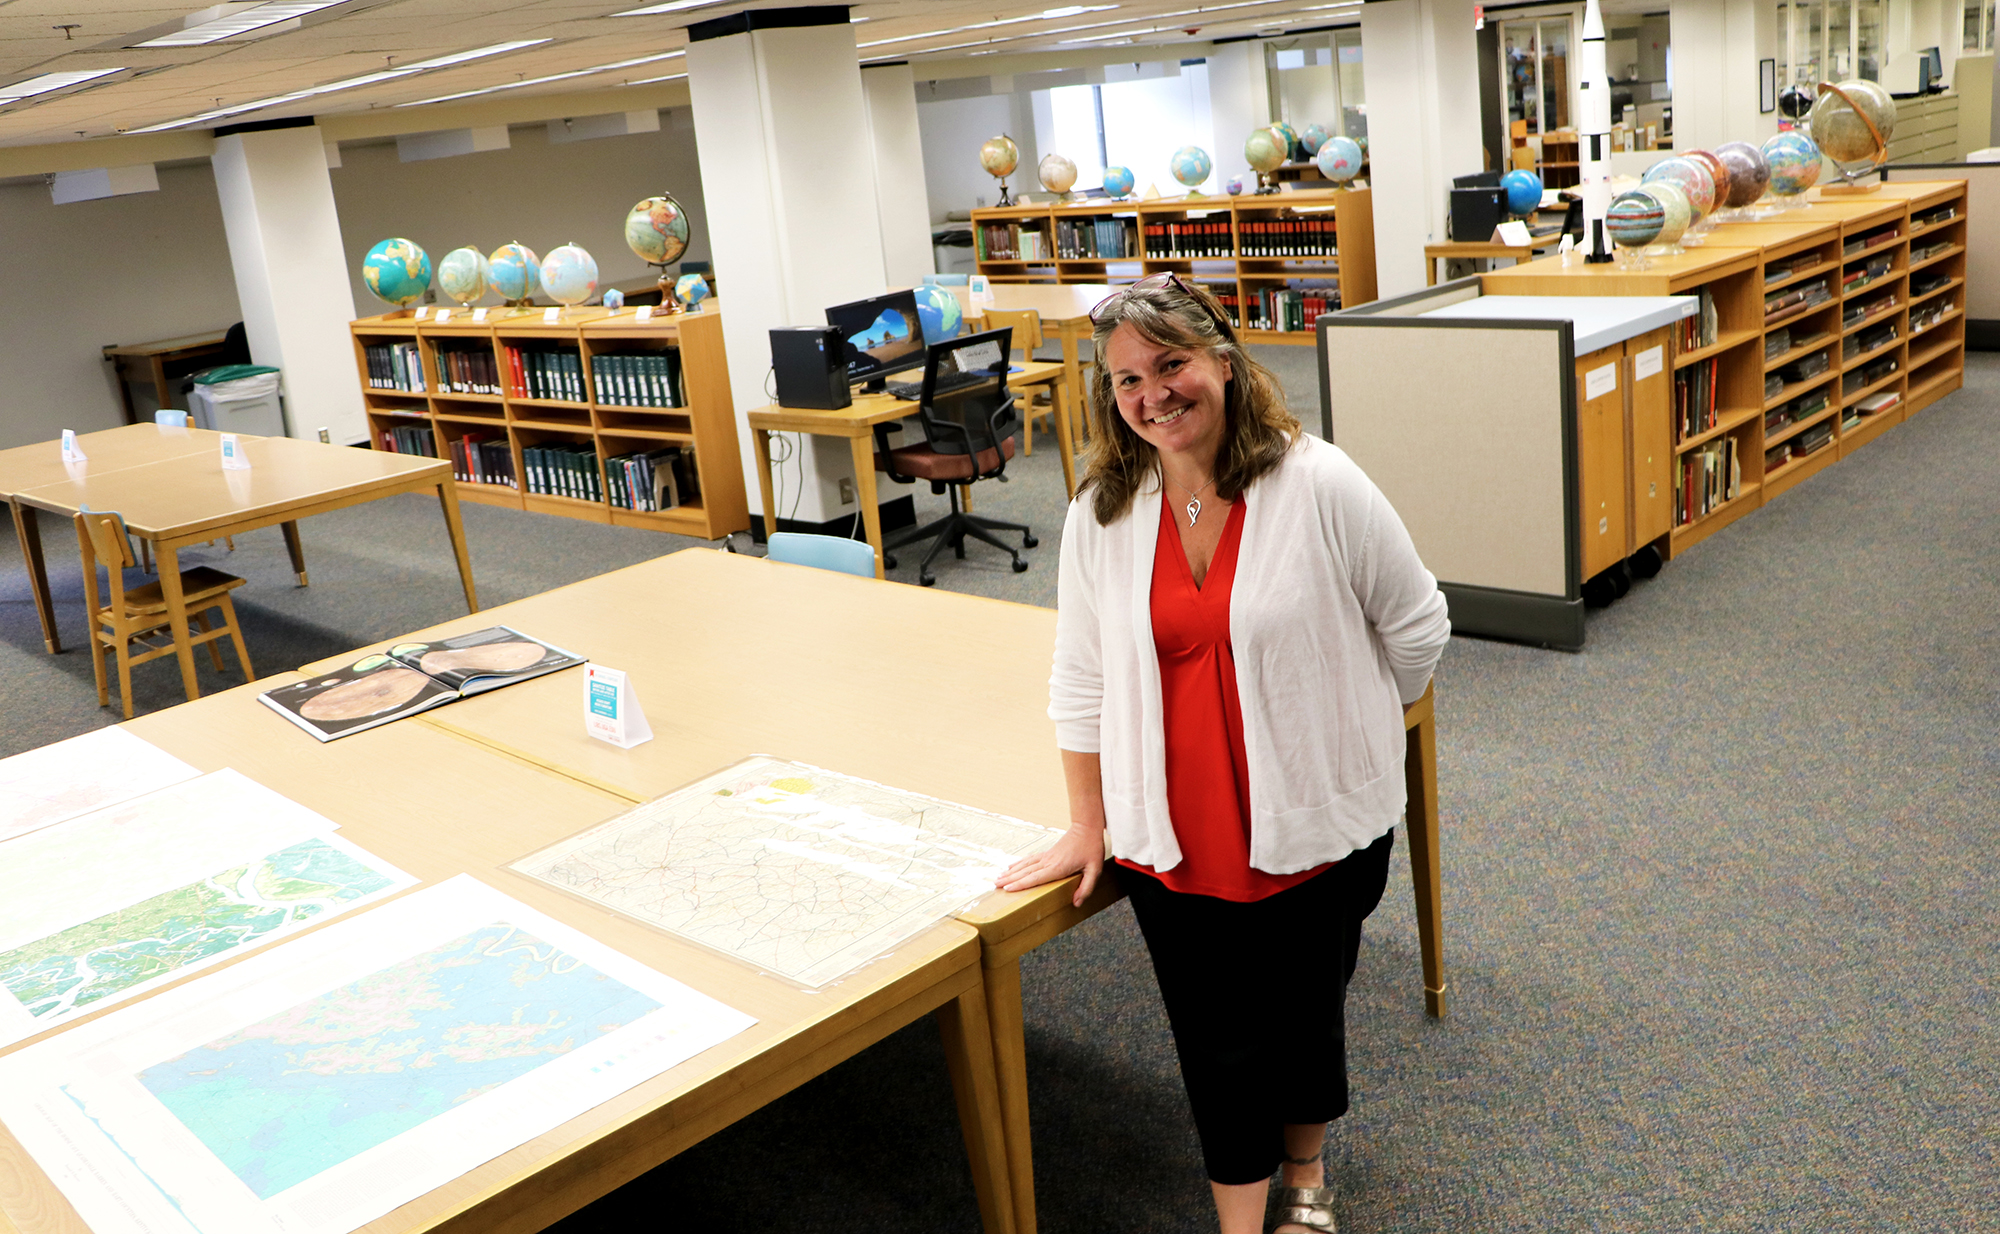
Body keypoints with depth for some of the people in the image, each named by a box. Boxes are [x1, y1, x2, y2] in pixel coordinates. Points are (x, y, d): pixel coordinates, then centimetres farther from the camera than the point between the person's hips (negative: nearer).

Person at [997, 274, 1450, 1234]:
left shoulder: (1320, 486, -15)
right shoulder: (1102, 511, -5)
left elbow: (1416, 627, -1)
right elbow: (1080, 677, 4)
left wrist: (1353, 736, 12)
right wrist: (1086, 825, 8)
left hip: (1317, 824, -1)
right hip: (1175, 839, 2)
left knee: (1303, 1015, 19)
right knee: (1217, 1043, 11)